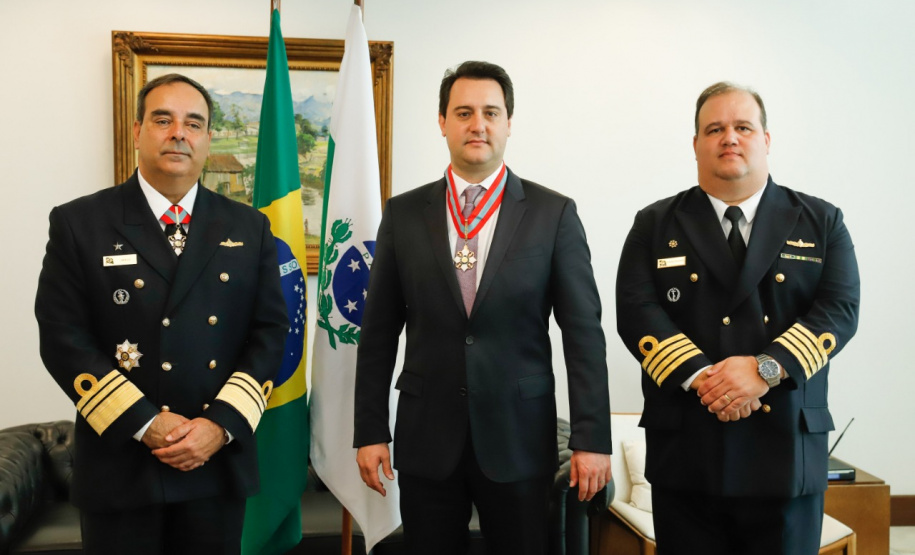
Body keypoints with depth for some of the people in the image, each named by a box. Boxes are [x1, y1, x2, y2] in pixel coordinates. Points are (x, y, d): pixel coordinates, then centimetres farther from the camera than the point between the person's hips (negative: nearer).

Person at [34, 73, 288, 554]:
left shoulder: (249, 227, 7)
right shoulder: (78, 223, 0)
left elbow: (270, 331, 2)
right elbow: (63, 338, -6)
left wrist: (221, 425, -9)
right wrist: (145, 424, -14)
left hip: (219, 464, 2)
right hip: (119, 466, -2)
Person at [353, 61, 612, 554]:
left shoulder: (554, 214, -1)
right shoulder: (403, 214, 3)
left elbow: (583, 333, -3)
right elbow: (379, 332, 5)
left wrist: (591, 438, -7)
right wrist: (370, 431, 3)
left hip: (519, 438, -1)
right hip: (426, 439, 1)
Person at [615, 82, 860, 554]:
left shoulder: (821, 223, 8)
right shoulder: (655, 226, 7)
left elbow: (839, 310, -4)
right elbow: (636, 311, -5)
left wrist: (766, 368, -19)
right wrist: (701, 378, -19)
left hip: (788, 449, 1)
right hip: (686, 453, 0)